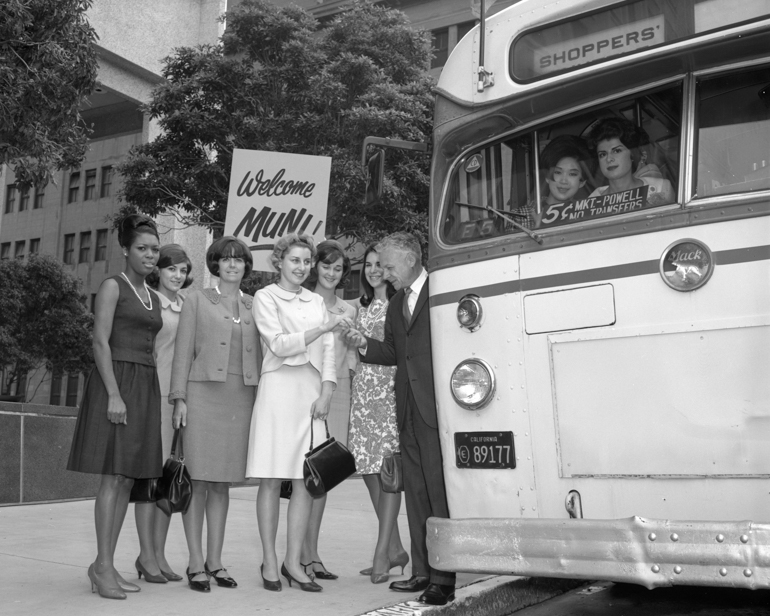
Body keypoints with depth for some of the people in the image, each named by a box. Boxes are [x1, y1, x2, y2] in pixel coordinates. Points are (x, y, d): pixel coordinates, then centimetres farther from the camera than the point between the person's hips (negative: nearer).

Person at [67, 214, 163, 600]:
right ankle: (103, 565, -3)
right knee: (113, 478, -9)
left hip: (146, 387, 7)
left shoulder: (153, 298, 19)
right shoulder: (113, 286, -2)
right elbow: (100, 342, -10)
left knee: (128, 480, 6)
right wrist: (114, 394, -18)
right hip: (116, 382, -7)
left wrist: (164, 396, 11)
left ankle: (106, 564, 12)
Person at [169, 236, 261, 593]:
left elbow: (260, 354, 13)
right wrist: (179, 398, -6)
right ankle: (195, 563, 6)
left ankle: (215, 560, 15)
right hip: (203, 393, -3)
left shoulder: (253, 306, 15)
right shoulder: (197, 301, 7)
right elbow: (183, 352, 2)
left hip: (242, 399, 3)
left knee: (222, 481, 8)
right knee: (197, 480, -2)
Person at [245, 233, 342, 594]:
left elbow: (327, 351, 13)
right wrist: (321, 329, -13)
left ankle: (293, 562, 9)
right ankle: (269, 561, 8)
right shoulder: (265, 297, 5)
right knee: (272, 480, -1)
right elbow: (279, 344, -7)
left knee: (307, 480, 2)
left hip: (312, 393, 5)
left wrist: (326, 392, 0)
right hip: (279, 388, -4)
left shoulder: (316, 302, 19)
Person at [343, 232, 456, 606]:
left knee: (440, 490, -5)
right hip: (408, 409, 8)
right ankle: (422, 571, 18)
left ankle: (444, 578, 0)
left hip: (436, 406, -8)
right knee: (415, 491, 10)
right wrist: (365, 344, 4)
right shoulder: (396, 304, 20)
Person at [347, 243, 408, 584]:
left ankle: (382, 552, -4)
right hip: (364, 388, 6)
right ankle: (395, 548, 17)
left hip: (392, 388, -6)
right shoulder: (362, 305, 19)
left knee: (388, 469, -8)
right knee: (369, 470, 5)